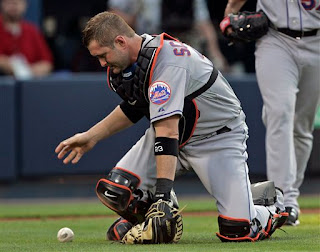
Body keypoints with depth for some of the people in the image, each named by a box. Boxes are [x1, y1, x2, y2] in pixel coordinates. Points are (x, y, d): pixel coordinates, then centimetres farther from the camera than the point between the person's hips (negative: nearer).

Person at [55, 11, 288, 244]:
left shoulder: (165, 61, -34)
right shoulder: (125, 60, -6)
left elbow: (167, 132, -41)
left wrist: (163, 192, -46)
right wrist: (91, 137, 7)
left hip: (219, 136, -7)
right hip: (172, 132, 7)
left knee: (237, 231, -17)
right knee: (113, 191, -15)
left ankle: (273, 204, 16)